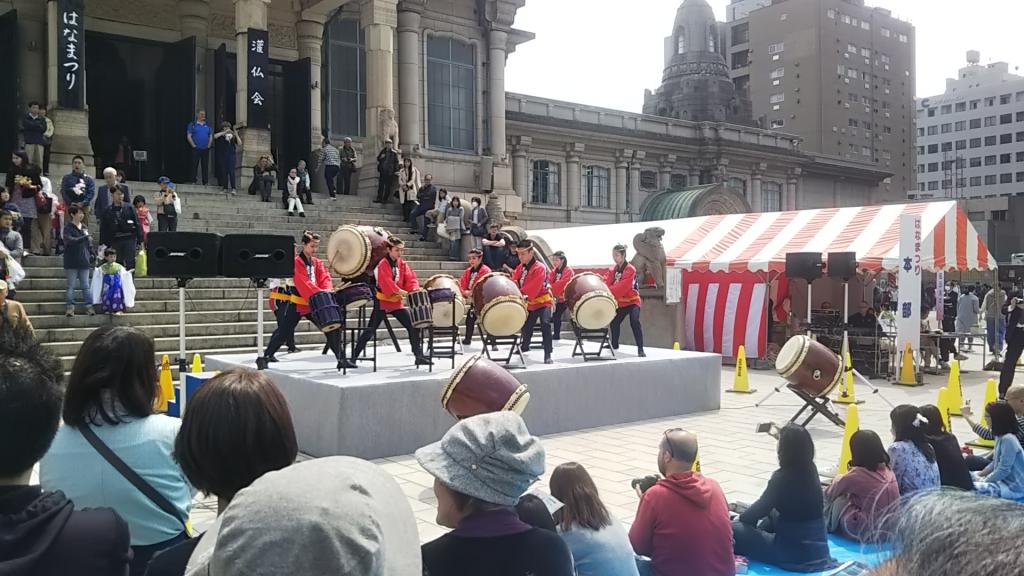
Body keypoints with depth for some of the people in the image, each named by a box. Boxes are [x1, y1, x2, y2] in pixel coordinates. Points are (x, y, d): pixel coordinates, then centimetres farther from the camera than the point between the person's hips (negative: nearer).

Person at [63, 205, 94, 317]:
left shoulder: (84, 228, 11)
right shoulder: (68, 227, -4)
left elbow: (89, 243, 15)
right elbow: (69, 240, -22)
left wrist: (91, 256, 8)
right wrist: (83, 237, -29)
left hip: (84, 261, 4)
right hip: (72, 262, -4)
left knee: (86, 286, 6)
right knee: (71, 286, 2)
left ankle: (89, 306, 8)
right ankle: (70, 307, 4)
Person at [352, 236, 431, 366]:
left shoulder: (403, 264, 9)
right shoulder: (383, 264, -12)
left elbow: (410, 278, 0)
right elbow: (386, 282, -23)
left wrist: (414, 288, -21)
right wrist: (400, 291, -31)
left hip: (398, 302, 6)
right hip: (383, 301, -6)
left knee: (413, 326, 1)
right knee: (370, 330, -3)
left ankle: (419, 356, 8)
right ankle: (354, 356, 6)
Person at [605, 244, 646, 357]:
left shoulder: (630, 269, -18)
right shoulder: (612, 270, 4)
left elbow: (621, 287, -28)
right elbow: (607, 283, -8)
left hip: (632, 301, -7)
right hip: (620, 302, 7)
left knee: (635, 322, -24)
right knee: (614, 322, 12)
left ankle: (640, 349, -22)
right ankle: (614, 345, 36)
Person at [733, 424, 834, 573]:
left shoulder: (782, 477, -21)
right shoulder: (810, 469, 0)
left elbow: (760, 509, -10)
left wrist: (741, 518, 9)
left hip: (796, 554, -8)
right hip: (818, 547, 8)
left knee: (734, 530, -7)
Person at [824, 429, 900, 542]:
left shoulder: (855, 475, -14)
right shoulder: (888, 471, 4)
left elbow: (829, 494, 2)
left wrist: (838, 481, 23)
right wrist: (845, 481, 20)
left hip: (868, 533, -7)